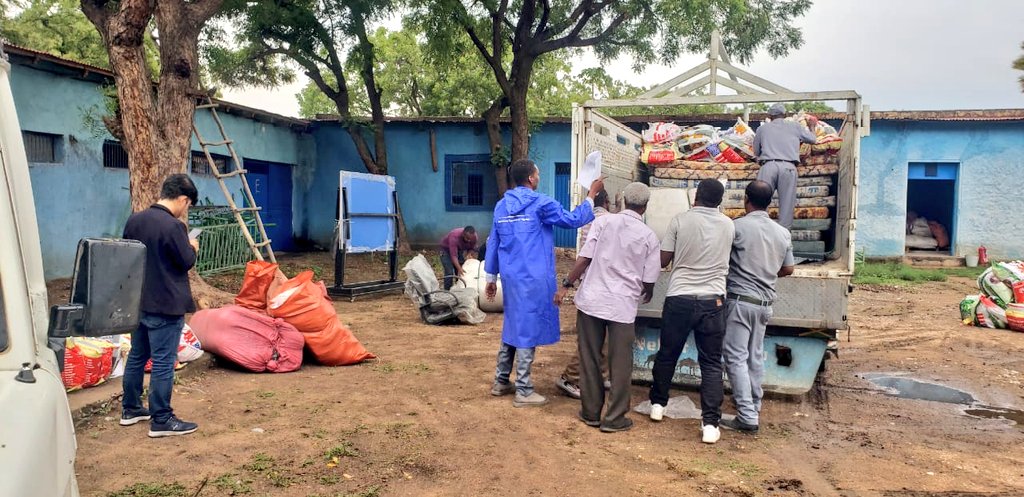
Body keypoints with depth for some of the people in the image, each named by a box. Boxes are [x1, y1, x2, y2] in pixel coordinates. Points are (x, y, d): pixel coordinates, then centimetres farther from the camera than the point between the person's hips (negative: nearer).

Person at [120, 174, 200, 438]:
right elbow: (187, 261, -13)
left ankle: (130, 408, 31)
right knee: (163, 363, -1)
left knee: (137, 356, 19)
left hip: (137, 302, 8)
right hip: (166, 306, -8)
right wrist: (192, 247, 6)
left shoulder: (134, 220, 5)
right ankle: (161, 420, 5)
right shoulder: (173, 226, -20)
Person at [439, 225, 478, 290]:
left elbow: (472, 248, -7)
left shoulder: (474, 237, -23)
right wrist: (459, 269, -52)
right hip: (447, 250, -5)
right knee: (449, 273, -17)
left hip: (460, 250, 5)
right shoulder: (454, 237, -40)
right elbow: (453, 255, -43)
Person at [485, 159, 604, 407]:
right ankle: (523, 391, 5)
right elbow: (572, 219, -2)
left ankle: (501, 382, 25)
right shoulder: (540, 203, -11)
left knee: (512, 328, 18)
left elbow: (493, 243, 13)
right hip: (533, 279, -7)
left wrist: (491, 278, 19)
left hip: (510, 277, 7)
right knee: (528, 331, -1)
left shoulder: (501, 205, 9)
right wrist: (591, 195, 9)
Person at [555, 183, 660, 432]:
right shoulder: (649, 236, 1)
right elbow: (649, 280, 3)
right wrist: (646, 295, 25)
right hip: (623, 306, -1)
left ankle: (591, 412, 22)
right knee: (620, 364, 9)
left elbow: (584, 259, -6)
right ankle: (614, 418, 15)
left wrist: (566, 285, 5)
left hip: (591, 300, 1)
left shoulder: (604, 222, 0)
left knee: (589, 359, 12)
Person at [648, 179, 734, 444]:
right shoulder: (728, 225, 4)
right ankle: (710, 423, 2)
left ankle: (658, 404, 30)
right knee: (711, 363, 6)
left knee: (667, 354, 16)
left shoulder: (680, 221, -5)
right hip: (713, 301, 1)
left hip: (680, 298, -1)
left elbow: (663, 261, 0)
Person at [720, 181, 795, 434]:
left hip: (740, 299, -6)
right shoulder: (783, 233, 6)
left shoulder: (738, 226, -12)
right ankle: (754, 407, 25)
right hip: (766, 302, 6)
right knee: (755, 356, 16)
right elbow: (788, 269, 14)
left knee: (736, 356, -3)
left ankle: (747, 416, -6)